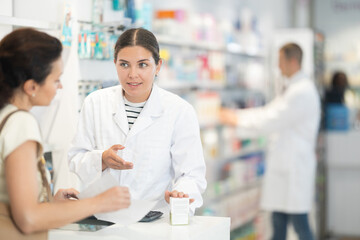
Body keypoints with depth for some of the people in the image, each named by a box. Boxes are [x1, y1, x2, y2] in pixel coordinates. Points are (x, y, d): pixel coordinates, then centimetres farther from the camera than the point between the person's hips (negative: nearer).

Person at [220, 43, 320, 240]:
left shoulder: (303, 92, -16)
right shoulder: (293, 89, 17)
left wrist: (237, 120, -10)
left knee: (299, 223, -6)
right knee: (278, 221, 12)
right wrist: (234, 114, 9)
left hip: (294, 167, -10)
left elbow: (272, 121, -18)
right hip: (283, 165, 10)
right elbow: (268, 112, 18)